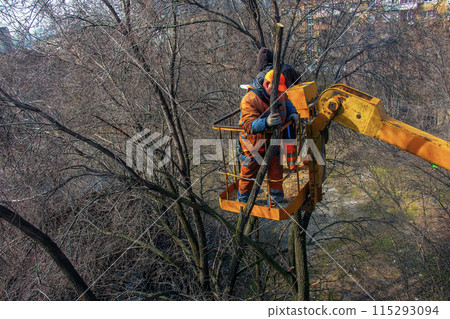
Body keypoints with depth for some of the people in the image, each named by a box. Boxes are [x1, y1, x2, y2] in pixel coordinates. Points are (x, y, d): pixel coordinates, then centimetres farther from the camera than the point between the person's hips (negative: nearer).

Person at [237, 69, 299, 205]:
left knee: (276, 170, 13)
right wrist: (266, 122, -57)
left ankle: (277, 199, 36)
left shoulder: (279, 93, -7)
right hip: (254, 144, -5)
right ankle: (242, 201, 36)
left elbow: (286, 101, 17)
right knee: (248, 173, 12)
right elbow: (249, 125, -40)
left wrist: (292, 112, -3)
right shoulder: (250, 100, -30)